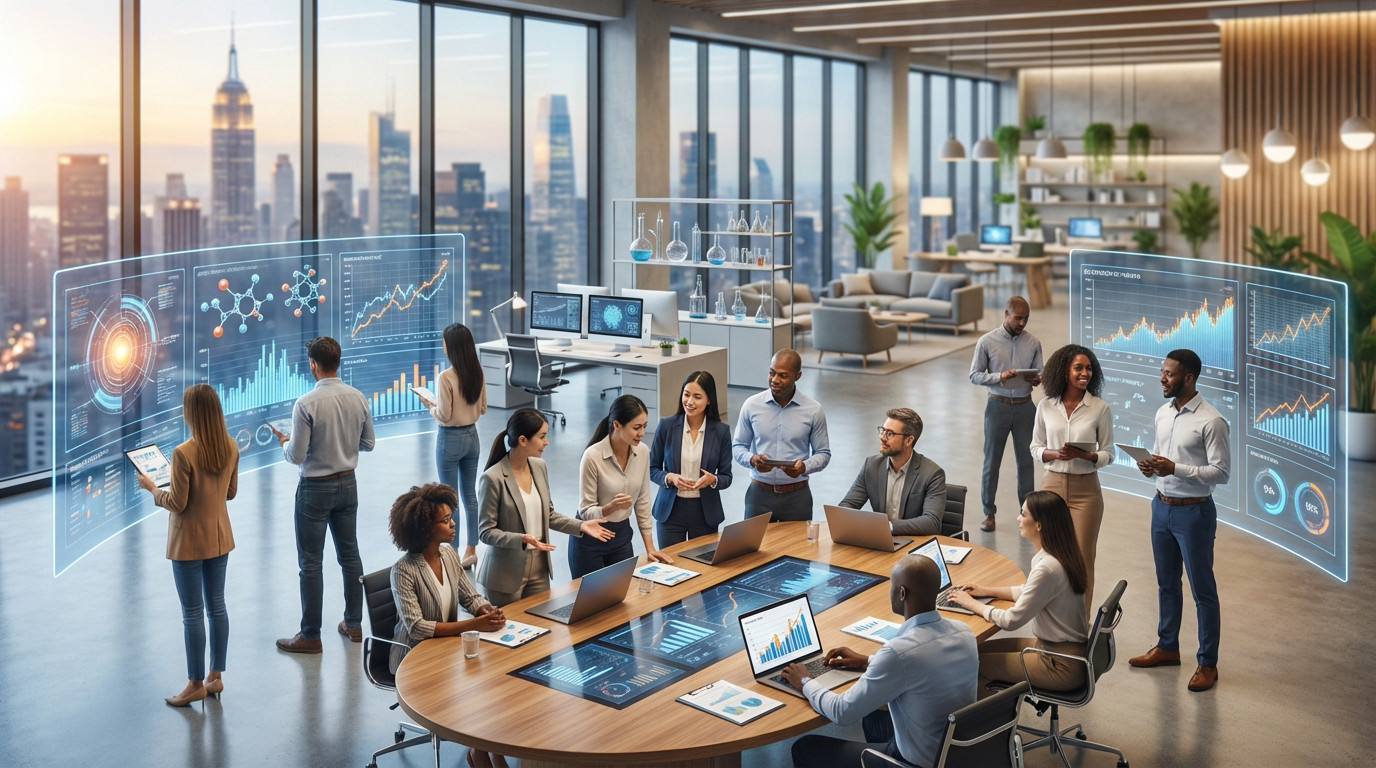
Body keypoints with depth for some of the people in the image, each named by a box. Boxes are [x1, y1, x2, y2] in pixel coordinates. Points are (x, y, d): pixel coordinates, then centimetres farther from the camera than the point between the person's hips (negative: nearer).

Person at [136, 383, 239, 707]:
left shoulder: (184, 453, -23)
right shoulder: (231, 448, -4)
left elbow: (176, 504, -16)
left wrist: (152, 488, 0)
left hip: (189, 543, -6)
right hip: (220, 538, 6)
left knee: (192, 613, 4)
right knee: (216, 606, 15)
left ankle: (196, 684, 12)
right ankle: (216, 676, 23)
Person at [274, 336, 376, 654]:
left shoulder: (306, 404, -20)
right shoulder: (358, 399, -3)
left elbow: (296, 456, -18)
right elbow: (368, 443, 6)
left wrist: (284, 442, 3)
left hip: (315, 489, -6)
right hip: (348, 484, 6)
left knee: (311, 563, 3)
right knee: (350, 554, 17)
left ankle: (310, 636, 10)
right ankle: (354, 624, 26)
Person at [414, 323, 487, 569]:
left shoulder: (446, 377, -21)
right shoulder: (478, 373, -1)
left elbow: (444, 416, -18)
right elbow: (482, 408, 7)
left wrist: (429, 404, -1)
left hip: (450, 439, -6)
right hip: (472, 436, 6)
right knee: (470, 495, 14)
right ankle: (471, 550, 21)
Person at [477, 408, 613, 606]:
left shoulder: (539, 467, 3)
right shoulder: (492, 478, -17)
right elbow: (486, 532, -14)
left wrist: (580, 526, 0)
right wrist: (522, 539, -27)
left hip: (539, 568, 6)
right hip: (507, 573, -6)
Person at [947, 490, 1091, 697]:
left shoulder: (1048, 568, -27)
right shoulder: (1062, 555, 2)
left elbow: (1012, 620, -22)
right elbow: (1030, 591, 20)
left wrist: (972, 604, -9)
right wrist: (988, 591, 13)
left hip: (1062, 665, -10)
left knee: (974, 666, -6)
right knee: (982, 648, 15)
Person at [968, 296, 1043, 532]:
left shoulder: (1033, 343, 0)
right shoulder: (987, 341, -6)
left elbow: (1039, 373, 7)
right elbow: (974, 375, -5)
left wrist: (1037, 379, -17)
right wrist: (1000, 376, -21)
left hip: (1025, 406, 2)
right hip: (998, 406, -2)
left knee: (1025, 460, 9)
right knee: (992, 461, 5)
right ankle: (989, 512, 17)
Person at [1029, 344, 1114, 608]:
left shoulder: (1100, 409, -5)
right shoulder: (1046, 406, 0)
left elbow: (1108, 454, 1)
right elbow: (1035, 447, 7)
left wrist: (1084, 455, -19)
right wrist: (1055, 454, -14)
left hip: (1085, 489, -1)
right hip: (1052, 484, 2)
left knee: (1082, 559, 3)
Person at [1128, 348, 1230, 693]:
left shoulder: (1211, 421, -18)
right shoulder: (1163, 413, 6)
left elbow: (1222, 472, -19)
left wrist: (1175, 468, -26)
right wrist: (1152, 466, -5)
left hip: (1194, 512, -7)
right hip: (1162, 507, 8)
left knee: (1202, 589, 4)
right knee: (1166, 583, 19)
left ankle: (1207, 663, 14)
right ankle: (1167, 647, 34)